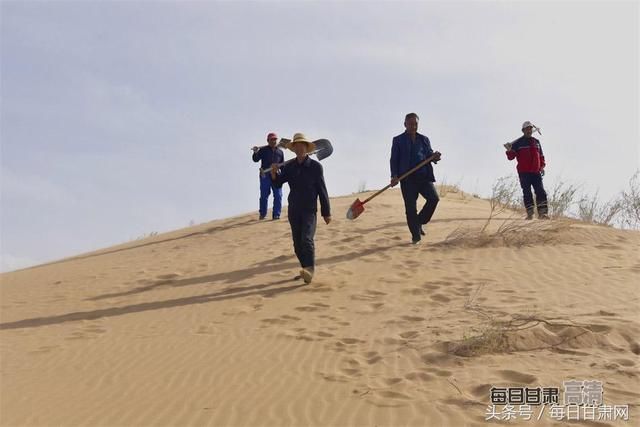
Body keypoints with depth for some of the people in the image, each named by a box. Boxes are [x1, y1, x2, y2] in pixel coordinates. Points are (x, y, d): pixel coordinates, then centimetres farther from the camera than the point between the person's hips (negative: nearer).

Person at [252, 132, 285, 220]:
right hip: (265, 176, -2)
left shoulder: (280, 152, 12)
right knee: (264, 195, 5)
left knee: (278, 196, -3)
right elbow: (256, 159, -7)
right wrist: (255, 153, -25)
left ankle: (276, 215, 2)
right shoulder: (263, 150, 4)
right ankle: (262, 214, 17)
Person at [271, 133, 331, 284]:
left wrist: (326, 212, -1)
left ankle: (310, 270, -23)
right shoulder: (289, 166, 4)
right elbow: (277, 183, 6)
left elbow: (322, 190, -2)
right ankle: (305, 268, 20)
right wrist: (274, 173, -16)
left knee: (307, 239, -20)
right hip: (293, 210, 5)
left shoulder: (315, 166, -5)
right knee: (297, 243, 8)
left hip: (309, 210, -4)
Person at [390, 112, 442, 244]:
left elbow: (429, 155, 16)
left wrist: (435, 157, -9)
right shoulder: (398, 140, 8)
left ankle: (420, 222, 5)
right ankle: (416, 235, 5)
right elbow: (394, 159, 2)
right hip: (407, 178, -3)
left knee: (434, 198, -16)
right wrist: (394, 176, -12)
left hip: (423, 176, 3)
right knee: (410, 208, -4)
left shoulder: (424, 139, 17)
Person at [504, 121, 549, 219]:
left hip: (536, 172, 3)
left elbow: (541, 156, 24)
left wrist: (542, 166, 10)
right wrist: (509, 150, -21)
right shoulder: (518, 143, 3)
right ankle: (530, 213, 3)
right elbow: (511, 157, 0)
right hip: (524, 172, -3)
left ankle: (542, 213, -3)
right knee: (527, 193, -2)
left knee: (541, 192, -5)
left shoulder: (536, 142, 16)